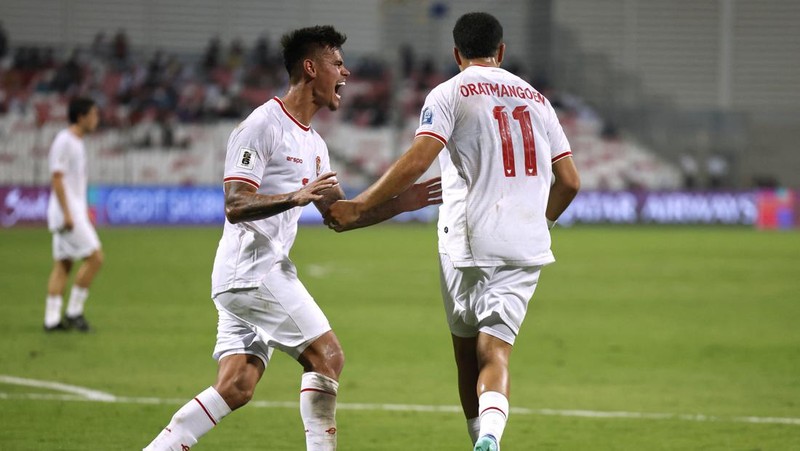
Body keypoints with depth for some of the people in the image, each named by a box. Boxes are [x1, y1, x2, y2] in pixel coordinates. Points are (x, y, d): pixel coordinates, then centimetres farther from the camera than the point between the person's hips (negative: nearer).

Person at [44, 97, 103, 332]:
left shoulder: (76, 142, 16)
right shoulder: (64, 141, -13)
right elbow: (57, 179, -18)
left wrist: (82, 213, 21)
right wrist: (67, 214, -22)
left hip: (74, 212, 10)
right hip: (67, 212, -10)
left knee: (62, 264, 7)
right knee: (95, 257, -10)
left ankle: (52, 318, 6)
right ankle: (74, 311, -5)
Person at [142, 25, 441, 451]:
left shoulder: (313, 143, 18)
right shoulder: (262, 126, -11)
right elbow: (235, 205, -18)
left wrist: (401, 203, 12)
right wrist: (296, 196, -32)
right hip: (252, 268, -9)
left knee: (236, 388, 2)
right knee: (327, 355, -10)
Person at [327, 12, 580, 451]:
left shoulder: (450, 94, 0)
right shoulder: (536, 98, 14)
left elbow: (417, 160, -14)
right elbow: (569, 181, 14)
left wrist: (358, 206, -10)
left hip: (467, 242, -3)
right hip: (526, 248, 3)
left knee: (467, 350, 14)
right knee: (494, 352, -5)